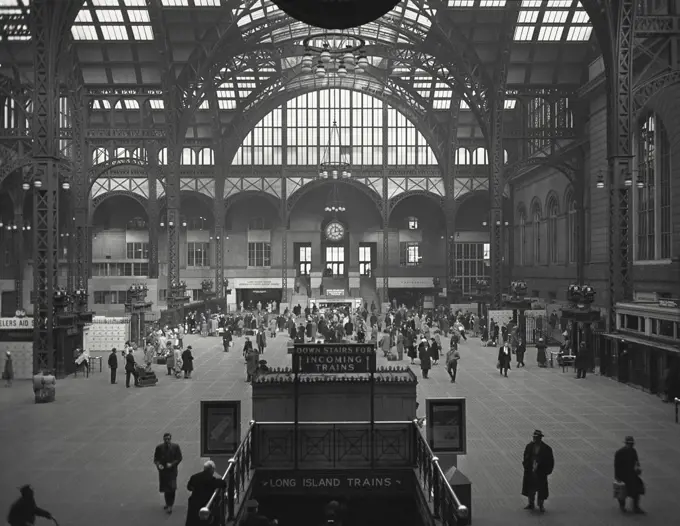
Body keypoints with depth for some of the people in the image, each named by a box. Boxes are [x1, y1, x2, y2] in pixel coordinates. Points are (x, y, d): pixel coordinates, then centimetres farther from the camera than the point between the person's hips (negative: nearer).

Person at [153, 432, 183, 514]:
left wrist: (172, 464, -16)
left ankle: (170, 506, -8)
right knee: (165, 488, 12)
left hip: (172, 470, -3)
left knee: (172, 488, -11)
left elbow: (179, 458, -2)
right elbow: (156, 458, 4)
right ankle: (168, 503, 31)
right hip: (162, 471, 3)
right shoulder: (159, 447, 2)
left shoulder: (175, 447, -3)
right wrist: (158, 464, -16)